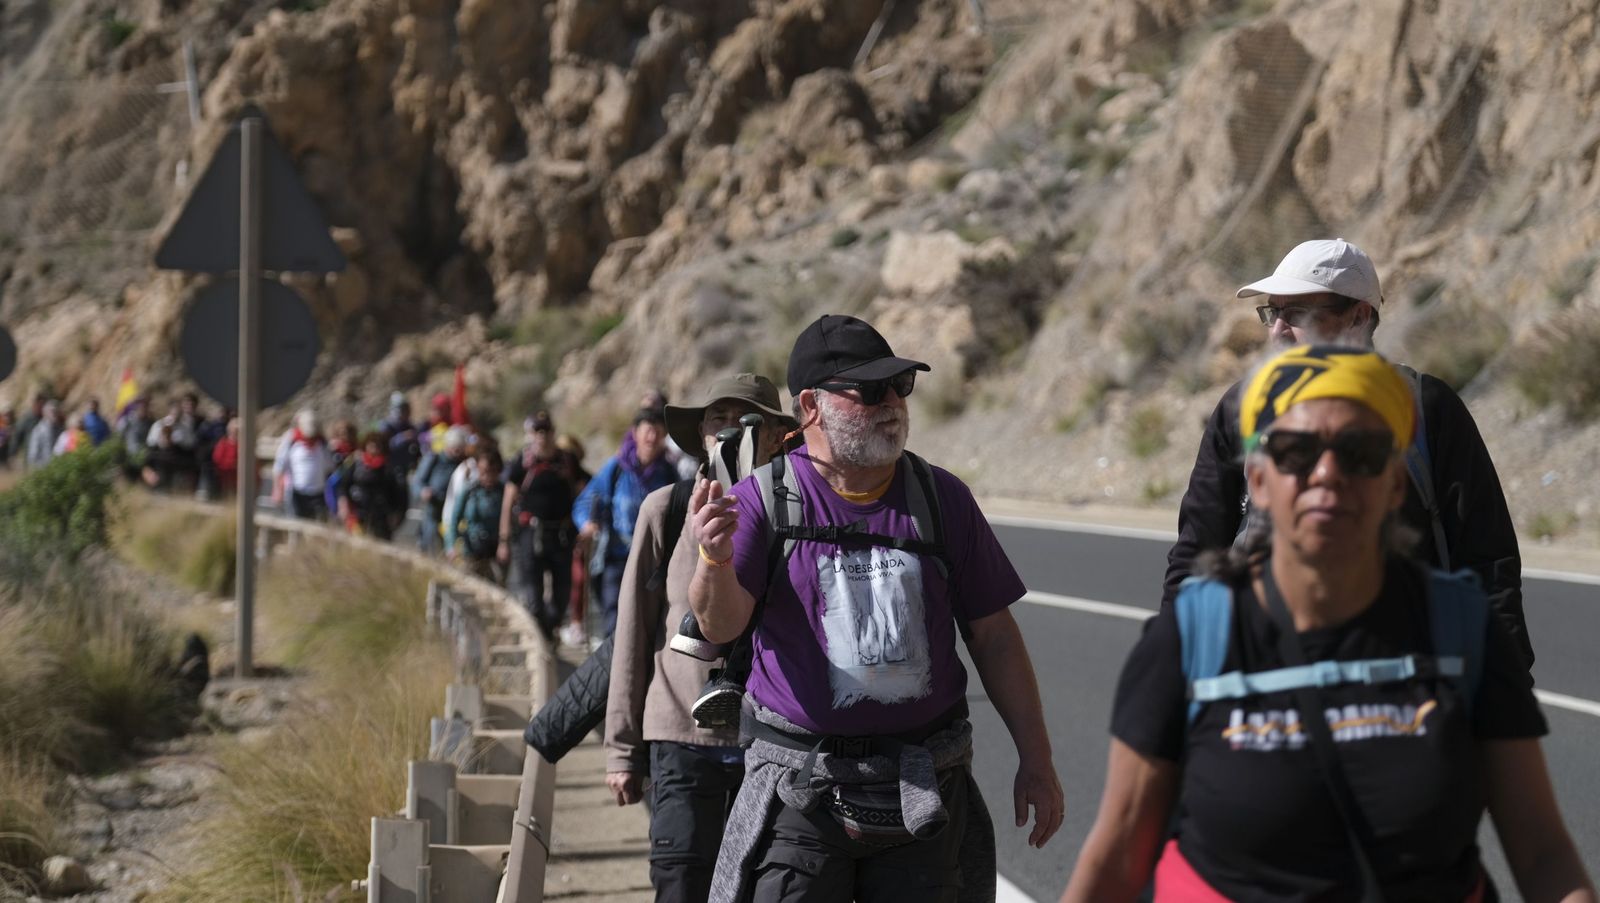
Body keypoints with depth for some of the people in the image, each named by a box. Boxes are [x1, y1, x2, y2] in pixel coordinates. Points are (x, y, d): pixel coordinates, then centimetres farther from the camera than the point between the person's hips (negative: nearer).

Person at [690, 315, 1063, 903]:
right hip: (801, 789, -2)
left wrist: (1035, 759, 6)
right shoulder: (763, 499, -2)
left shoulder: (942, 497, 6)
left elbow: (993, 636, 9)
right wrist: (716, 561, -37)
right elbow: (721, 624, -15)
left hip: (925, 789, 3)